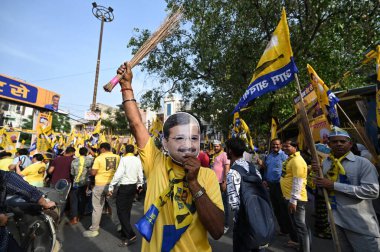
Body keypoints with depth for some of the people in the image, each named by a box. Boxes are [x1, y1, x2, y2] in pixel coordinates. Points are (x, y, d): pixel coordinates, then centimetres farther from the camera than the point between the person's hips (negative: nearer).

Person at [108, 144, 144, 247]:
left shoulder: (124, 159, -14)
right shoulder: (137, 159, 1)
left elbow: (118, 174, -19)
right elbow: (140, 174, 7)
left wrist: (111, 186, -10)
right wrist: (140, 184, 22)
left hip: (124, 187, -6)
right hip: (133, 186, 6)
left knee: (121, 211, 3)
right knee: (127, 210, 19)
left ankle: (131, 235, 2)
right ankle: (125, 233, 32)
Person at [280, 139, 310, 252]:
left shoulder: (297, 160, -20)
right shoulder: (290, 158, 11)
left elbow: (297, 183, -24)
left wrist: (293, 200, -22)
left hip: (295, 199, -10)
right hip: (289, 197, 10)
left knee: (300, 226, 2)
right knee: (296, 224, 22)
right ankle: (299, 242, 37)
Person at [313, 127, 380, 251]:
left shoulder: (362, 163, -10)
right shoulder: (324, 163, 4)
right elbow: (321, 190, 10)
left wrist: (335, 185, -22)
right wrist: (317, 172, -9)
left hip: (360, 224, -4)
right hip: (335, 220, 5)